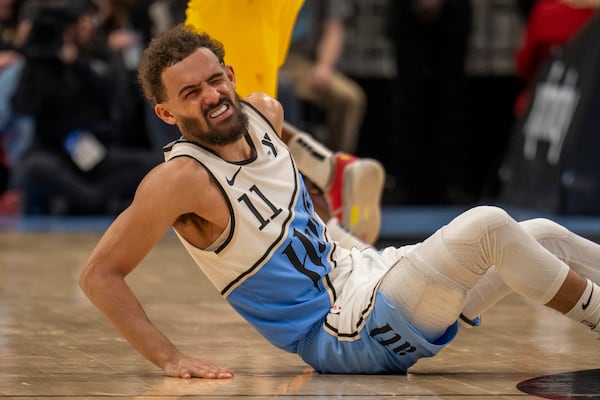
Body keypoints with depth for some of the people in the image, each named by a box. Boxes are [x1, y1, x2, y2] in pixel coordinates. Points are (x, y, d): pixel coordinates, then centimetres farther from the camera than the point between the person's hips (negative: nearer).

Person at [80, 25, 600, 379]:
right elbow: (98, 275, -21)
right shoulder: (181, 179, -22)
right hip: (342, 335, -8)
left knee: (543, 236, 3)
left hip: (361, 269, 8)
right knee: (489, 228, -22)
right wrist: (169, 360, -24)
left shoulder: (262, 112, 0)